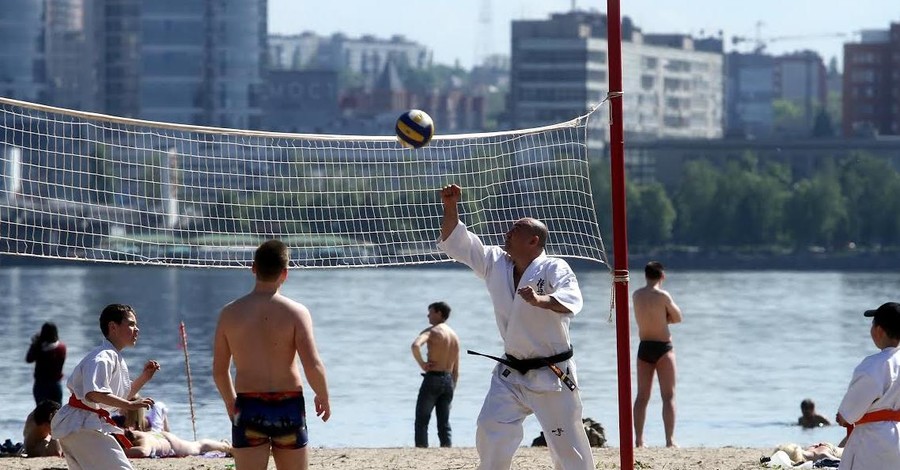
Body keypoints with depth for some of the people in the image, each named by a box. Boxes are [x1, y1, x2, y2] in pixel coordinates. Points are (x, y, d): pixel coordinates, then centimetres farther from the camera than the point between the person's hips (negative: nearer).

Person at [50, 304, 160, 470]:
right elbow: (93, 393, -32)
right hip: (82, 426, -11)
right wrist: (130, 405, -32)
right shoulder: (103, 358, -17)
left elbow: (124, 395, 24)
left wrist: (144, 378, 9)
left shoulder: (115, 357, 16)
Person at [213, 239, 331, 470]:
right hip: (288, 407, -1)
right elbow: (313, 366, -13)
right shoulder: (296, 312, -8)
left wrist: (230, 401, 24)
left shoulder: (230, 313, 0)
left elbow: (219, 370, 6)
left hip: (248, 408, 1)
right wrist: (323, 397, 7)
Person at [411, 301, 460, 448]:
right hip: (448, 380, 6)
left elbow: (415, 345, -30)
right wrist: (452, 388, 21)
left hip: (433, 378, -6)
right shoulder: (454, 335, 15)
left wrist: (421, 363, -15)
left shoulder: (432, 331, -8)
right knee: (444, 423, 10)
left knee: (422, 420, -1)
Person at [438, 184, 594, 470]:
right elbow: (456, 242, 7)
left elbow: (571, 299, -33)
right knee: (491, 435, -3)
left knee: (568, 444, -2)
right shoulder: (495, 264, 5)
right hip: (510, 374, 6)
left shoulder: (554, 269, -14)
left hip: (550, 376, -6)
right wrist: (450, 208, -6)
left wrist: (540, 301, -52)